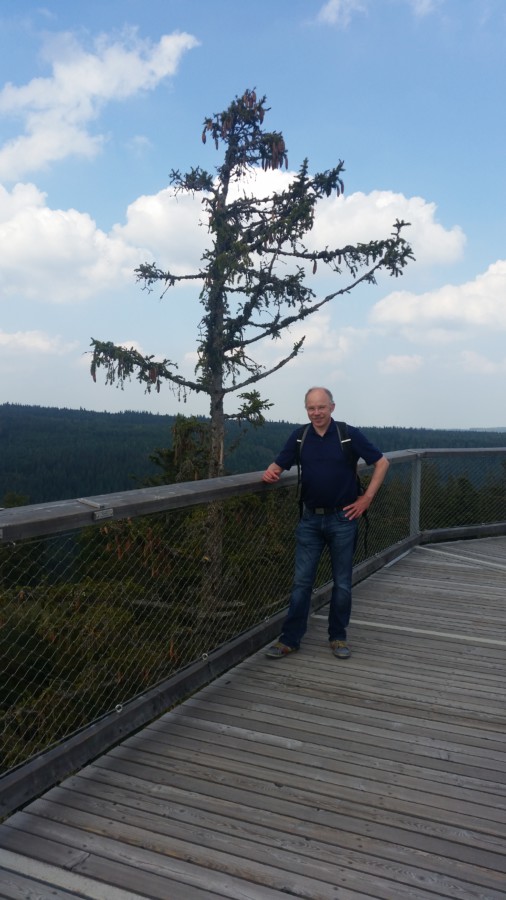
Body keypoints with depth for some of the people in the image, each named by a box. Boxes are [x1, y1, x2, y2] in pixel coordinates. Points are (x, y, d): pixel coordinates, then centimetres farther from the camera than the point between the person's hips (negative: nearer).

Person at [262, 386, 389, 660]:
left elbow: (381, 463, 0)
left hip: (343, 518, -2)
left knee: (342, 583, 9)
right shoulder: (299, 437, 3)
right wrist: (270, 473, -17)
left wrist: (367, 498, -5)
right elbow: (278, 464, 7)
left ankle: (338, 637, 24)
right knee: (301, 581, 4)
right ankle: (290, 639, 12)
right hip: (310, 519, 2)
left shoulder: (349, 434, -7)